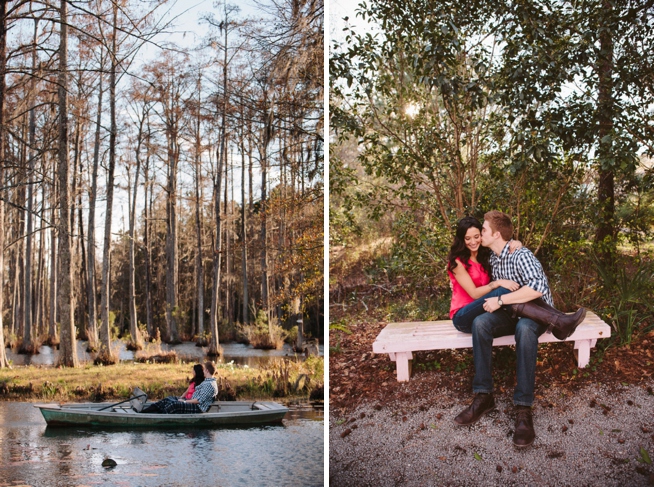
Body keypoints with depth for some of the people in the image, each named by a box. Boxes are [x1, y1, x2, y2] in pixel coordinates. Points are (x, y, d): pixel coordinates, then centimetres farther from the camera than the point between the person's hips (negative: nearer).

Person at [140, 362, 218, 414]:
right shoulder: (206, 381, 16)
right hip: (193, 402, 10)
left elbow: (199, 400, -22)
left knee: (174, 405, -25)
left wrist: (185, 401, -14)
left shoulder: (210, 384, -18)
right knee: (170, 399, -1)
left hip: (199, 408, -10)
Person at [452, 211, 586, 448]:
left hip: (536, 314, -6)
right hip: (512, 313, 6)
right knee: (480, 323, -27)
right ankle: (483, 396, -27)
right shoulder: (492, 257, 9)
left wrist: (501, 300, -27)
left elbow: (539, 287, -31)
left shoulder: (520, 256, -16)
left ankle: (523, 408, -41)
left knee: (524, 328, -42)